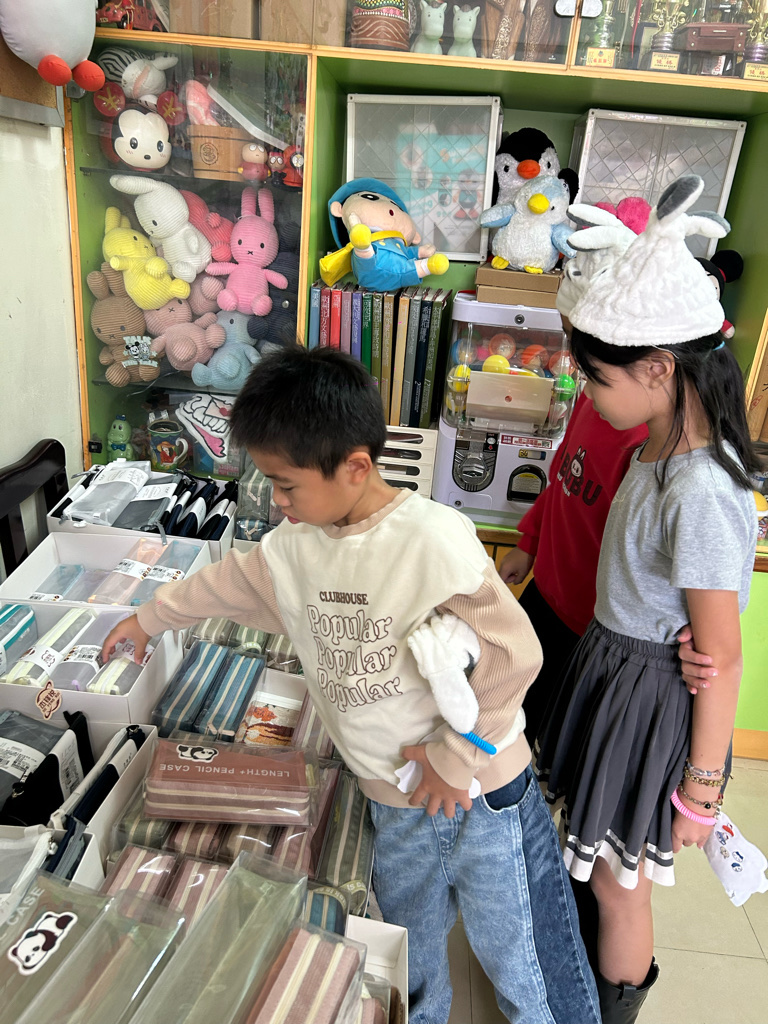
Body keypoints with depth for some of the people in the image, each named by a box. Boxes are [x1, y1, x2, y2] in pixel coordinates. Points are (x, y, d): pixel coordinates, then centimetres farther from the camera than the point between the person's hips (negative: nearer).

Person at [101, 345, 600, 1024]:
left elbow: (513, 656, -25)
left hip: (481, 796, -5)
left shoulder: (434, 539, -27)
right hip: (394, 808, 6)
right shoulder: (296, 543, -4)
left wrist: (455, 755, -16)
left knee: (520, 963, 18)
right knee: (410, 962, 28)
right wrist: (151, 618, 29)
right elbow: (227, 583, 15)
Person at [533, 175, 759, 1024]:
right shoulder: (665, 448, -3)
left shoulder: (699, 493, -30)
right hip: (611, 665, 9)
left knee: (618, 880, 16)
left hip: (652, 697, -8)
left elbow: (721, 656, -23)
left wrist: (699, 790, -13)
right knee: (592, 848, 29)